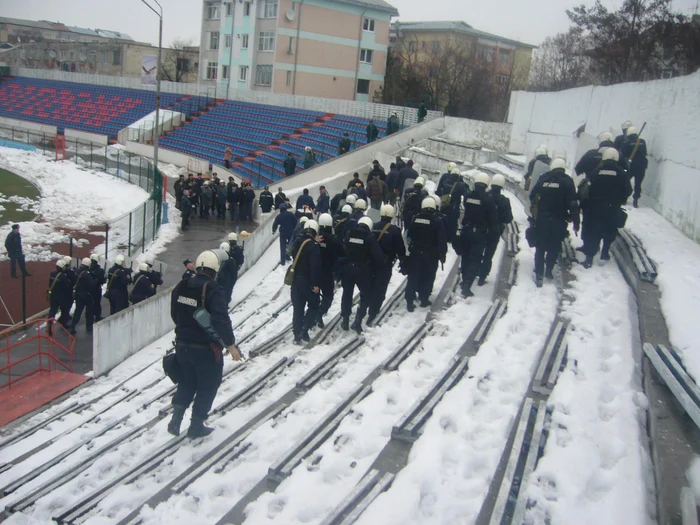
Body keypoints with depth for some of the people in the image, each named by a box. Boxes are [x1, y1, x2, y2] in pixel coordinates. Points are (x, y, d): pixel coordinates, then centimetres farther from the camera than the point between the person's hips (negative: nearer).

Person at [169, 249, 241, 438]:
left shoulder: (181, 287, 1)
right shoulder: (213, 290, -20)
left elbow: (175, 314, 13)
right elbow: (222, 320, -27)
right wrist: (230, 344, -18)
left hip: (183, 345, 6)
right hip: (207, 348, -6)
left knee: (187, 383, 23)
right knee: (207, 387, 12)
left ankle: (176, 419, 15)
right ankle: (196, 425, 20)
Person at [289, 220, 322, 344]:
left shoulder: (297, 242, 6)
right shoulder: (314, 246, -16)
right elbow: (315, 266, -20)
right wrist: (316, 284, -18)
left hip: (296, 279, 6)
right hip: (308, 281, -6)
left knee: (298, 308, 10)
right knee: (314, 305, 10)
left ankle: (297, 335, 11)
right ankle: (304, 330, -3)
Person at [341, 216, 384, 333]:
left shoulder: (349, 234, 2)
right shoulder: (370, 236, -9)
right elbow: (378, 255, -12)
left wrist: (341, 265, 14)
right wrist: (374, 268, 3)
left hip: (348, 268, 4)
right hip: (363, 270, -4)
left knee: (347, 294, 17)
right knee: (366, 295, 10)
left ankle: (345, 321, 22)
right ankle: (357, 321, -1)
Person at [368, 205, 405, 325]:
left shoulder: (373, 227, 1)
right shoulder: (395, 230, -12)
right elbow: (400, 248, -8)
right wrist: (402, 260, 10)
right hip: (386, 263, -5)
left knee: (371, 286, 21)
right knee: (380, 288, 0)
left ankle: (372, 307, 36)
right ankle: (372, 314, -3)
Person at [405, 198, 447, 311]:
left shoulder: (415, 219, -2)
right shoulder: (437, 222, -13)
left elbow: (409, 235, 9)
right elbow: (442, 241, -13)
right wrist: (442, 255, -3)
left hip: (415, 253, 3)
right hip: (431, 255, -2)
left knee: (413, 277, 8)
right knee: (427, 277, 13)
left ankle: (409, 302, 6)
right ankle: (424, 299, 22)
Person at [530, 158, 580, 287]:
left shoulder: (543, 178, 1)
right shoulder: (567, 181, -7)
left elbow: (532, 196, 6)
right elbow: (573, 203, -11)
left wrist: (536, 211, 21)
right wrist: (576, 221, -5)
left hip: (542, 219, 2)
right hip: (558, 221, -1)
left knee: (540, 247, 8)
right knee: (554, 247, 16)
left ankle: (539, 274, 3)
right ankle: (548, 270, 23)